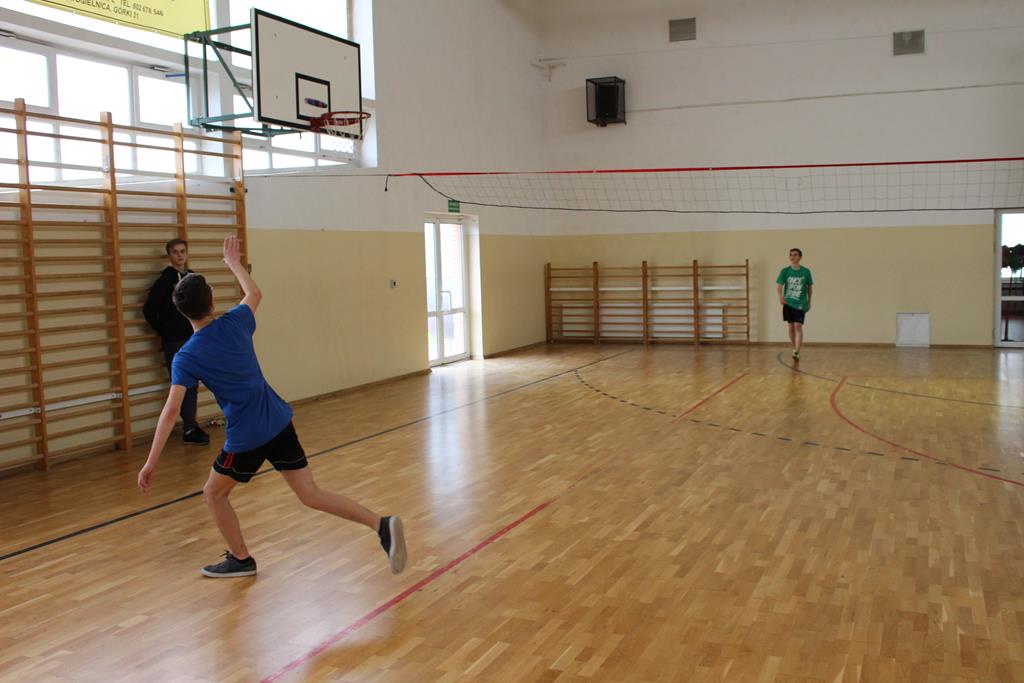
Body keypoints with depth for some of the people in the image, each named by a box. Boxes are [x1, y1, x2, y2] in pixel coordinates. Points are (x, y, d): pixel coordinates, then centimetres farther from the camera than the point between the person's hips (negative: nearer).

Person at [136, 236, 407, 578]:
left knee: (214, 493, 22)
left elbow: (170, 411, -15)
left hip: (246, 437, -5)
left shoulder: (186, 358, -11)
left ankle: (240, 559, 32)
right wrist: (234, 262, 36)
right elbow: (255, 293, 21)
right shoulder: (235, 323, -1)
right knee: (312, 494, 6)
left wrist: (151, 462, -11)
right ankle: (382, 525, -7)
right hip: (279, 422, 5)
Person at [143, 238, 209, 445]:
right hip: (174, 343, -6)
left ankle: (190, 426, 19)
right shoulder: (164, 281, -8)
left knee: (192, 385, 10)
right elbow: (149, 310, -10)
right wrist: (164, 331, -5)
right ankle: (189, 429, 1)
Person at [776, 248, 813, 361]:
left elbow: (810, 287, 9)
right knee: (791, 327, 9)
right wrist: (781, 297, -27)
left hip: (801, 304, -2)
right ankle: (795, 349, 27)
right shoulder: (785, 271, -1)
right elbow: (780, 285, -8)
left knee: (798, 326, -12)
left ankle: (797, 353, -14)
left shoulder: (806, 271, -2)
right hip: (788, 303, 2)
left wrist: (809, 302, 11)